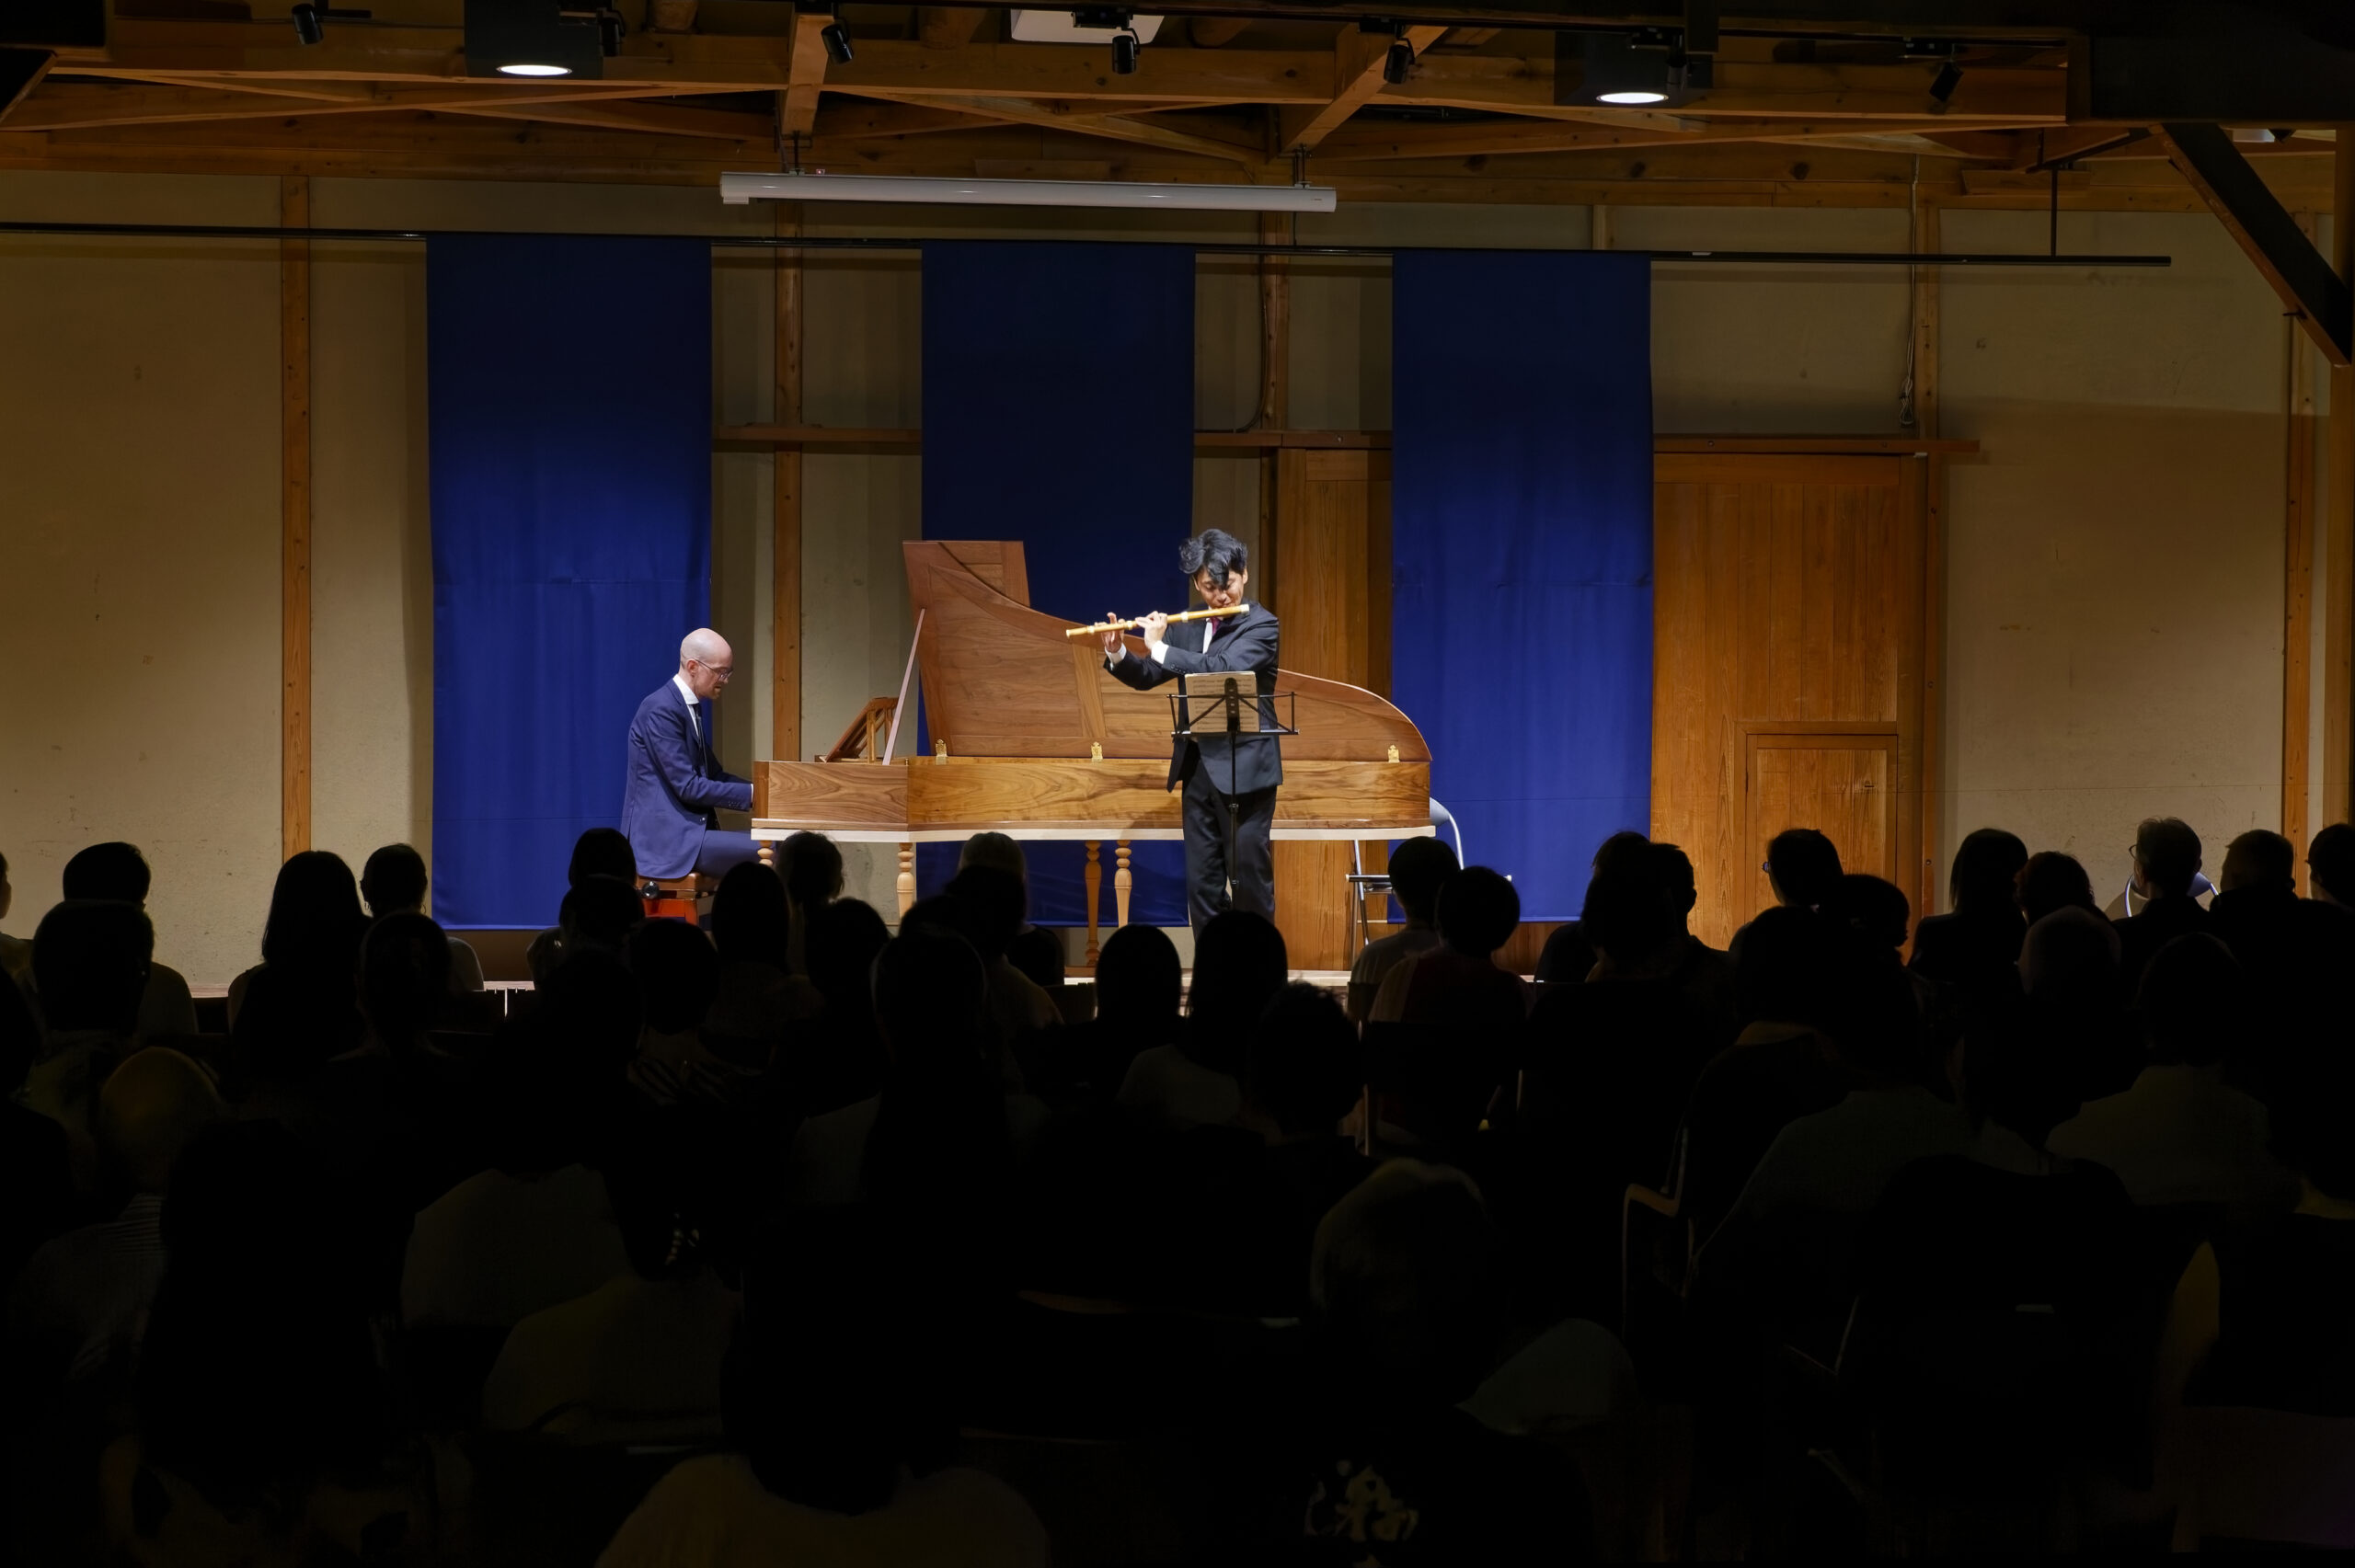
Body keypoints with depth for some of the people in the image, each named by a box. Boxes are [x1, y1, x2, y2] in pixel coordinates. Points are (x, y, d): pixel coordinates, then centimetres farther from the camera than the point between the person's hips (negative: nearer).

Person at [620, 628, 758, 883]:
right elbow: (689, 787, -18)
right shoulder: (662, 710, -15)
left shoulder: (692, 707, 16)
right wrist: (751, 794, -14)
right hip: (666, 836, -10)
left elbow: (712, 774, 21)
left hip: (684, 830, 10)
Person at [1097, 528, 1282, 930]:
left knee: (1250, 875, -3)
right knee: (1201, 881, 7)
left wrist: (1160, 648, -18)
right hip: (1198, 765, 6)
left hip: (1244, 766, -6)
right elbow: (1147, 678, 15)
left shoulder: (1261, 625, -8)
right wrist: (1117, 654, -5)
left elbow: (1224, 670, -23)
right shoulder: (1188, 627, 12)